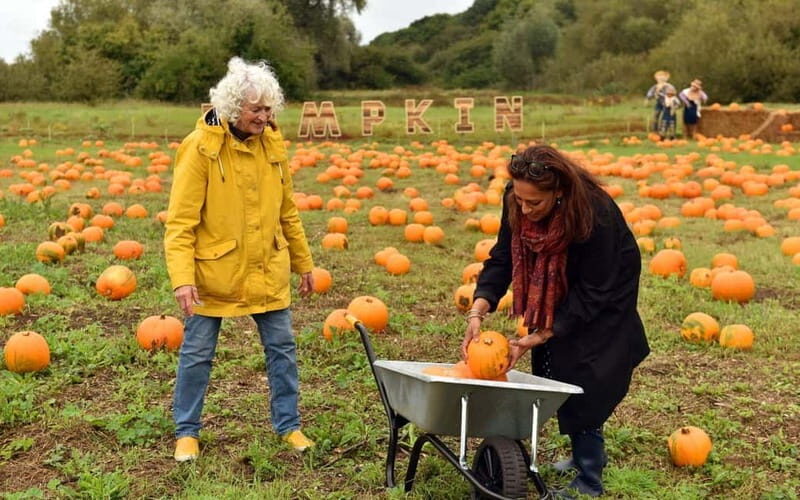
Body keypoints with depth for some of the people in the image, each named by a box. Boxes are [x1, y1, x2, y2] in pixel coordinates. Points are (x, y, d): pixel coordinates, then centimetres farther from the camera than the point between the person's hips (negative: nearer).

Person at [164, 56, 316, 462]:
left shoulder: (271, 143, 1)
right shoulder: (201, 147, -15)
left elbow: (287, 213, 12)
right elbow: (180, 221, -15)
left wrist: (303, 263, 16)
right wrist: (182, 279, -24)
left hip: (267, 273, 4)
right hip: (214, 273, -4)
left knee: (282, 349, 10)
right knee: (197, 354, 8)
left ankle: (288, 425, 26)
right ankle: (186, 432, 25)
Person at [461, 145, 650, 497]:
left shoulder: (595, 216, -38)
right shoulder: (516, 201, -23)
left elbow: (592, 293, -30)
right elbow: (502, 259, -18)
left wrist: (540, 337, -32)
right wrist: (477, 312, -32)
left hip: (604, 297, -6)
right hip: (559, 292, 6)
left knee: (583, 385, -9)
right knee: (553, 372, 9)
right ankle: (588, 453, 31)